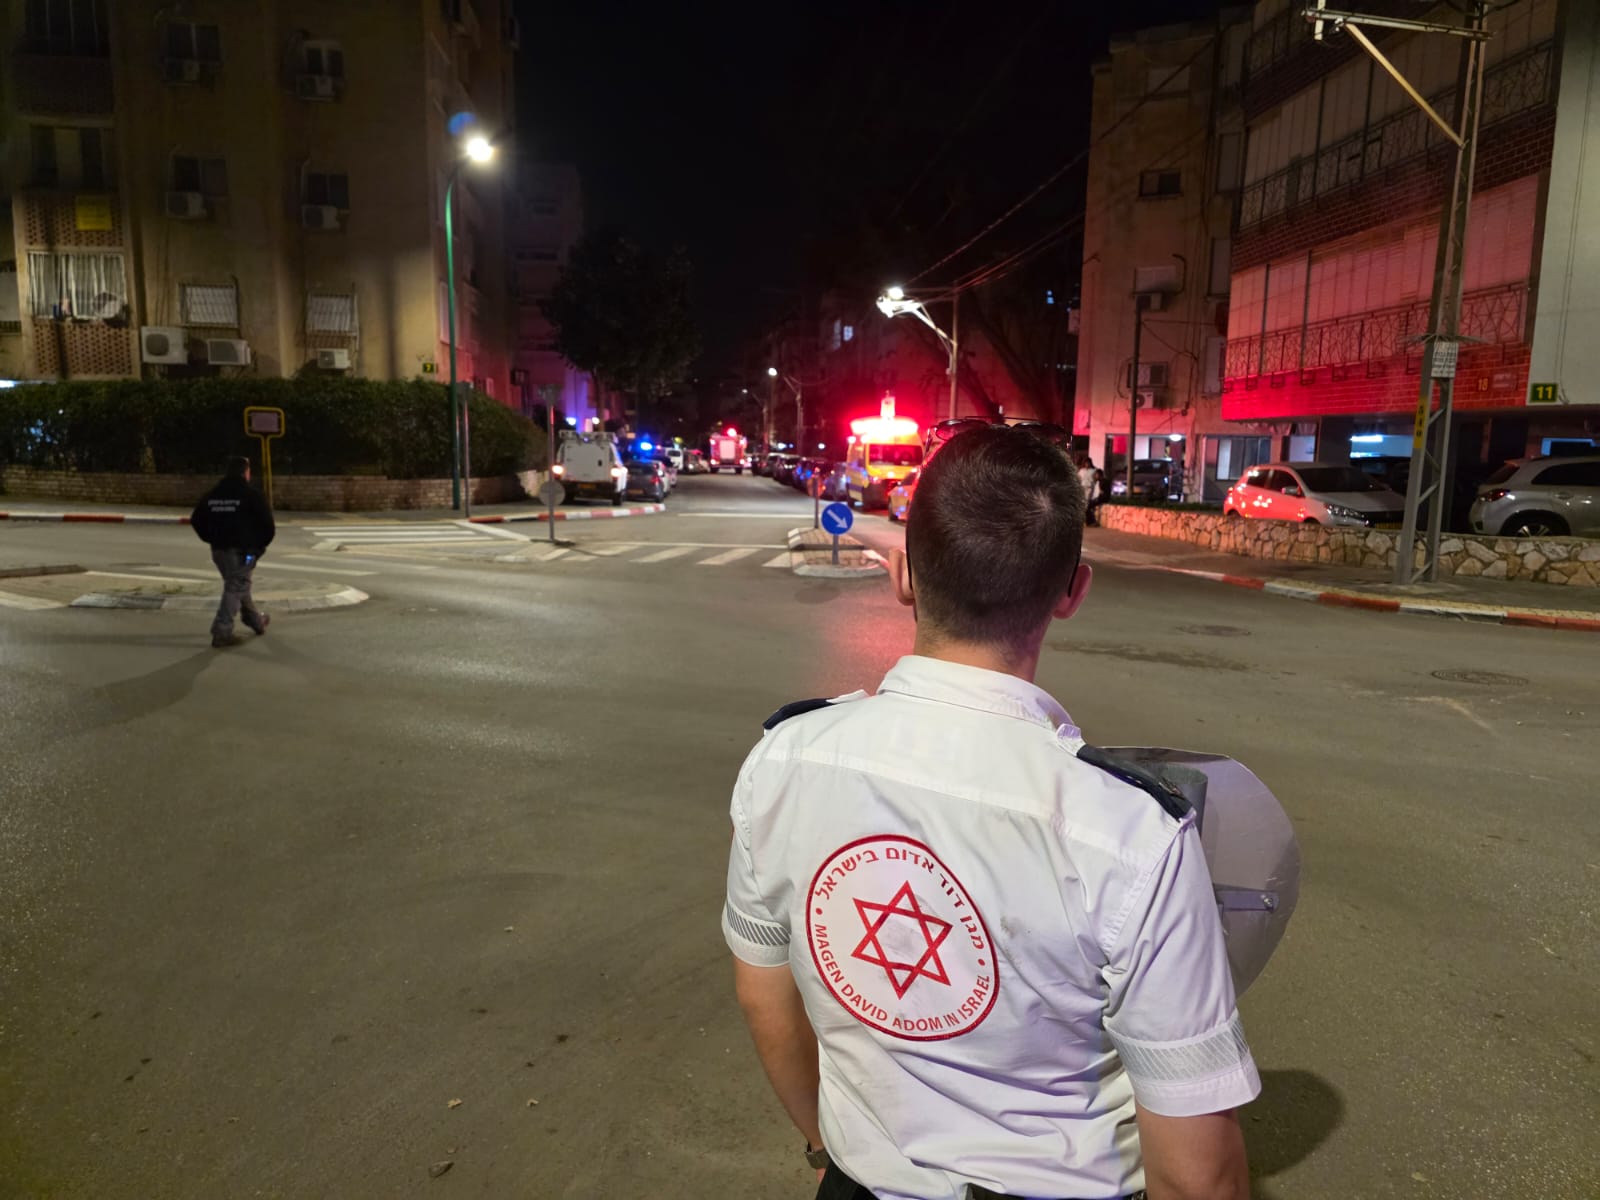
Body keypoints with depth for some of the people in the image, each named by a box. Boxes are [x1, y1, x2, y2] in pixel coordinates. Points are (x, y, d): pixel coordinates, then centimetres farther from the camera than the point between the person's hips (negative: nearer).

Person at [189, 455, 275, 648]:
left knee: (238, 585, 22)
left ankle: (257, 621, 35)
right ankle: (222, 631, -10)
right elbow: (267, 524, -12)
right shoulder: (251, 495, -10)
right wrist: (261, 544, 4)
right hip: (243, 551, -7)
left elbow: (196, 520, 13)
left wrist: (212, 540, 19)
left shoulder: (212, 495, 10)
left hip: (219, 550, 7)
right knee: (236, 589, -4)